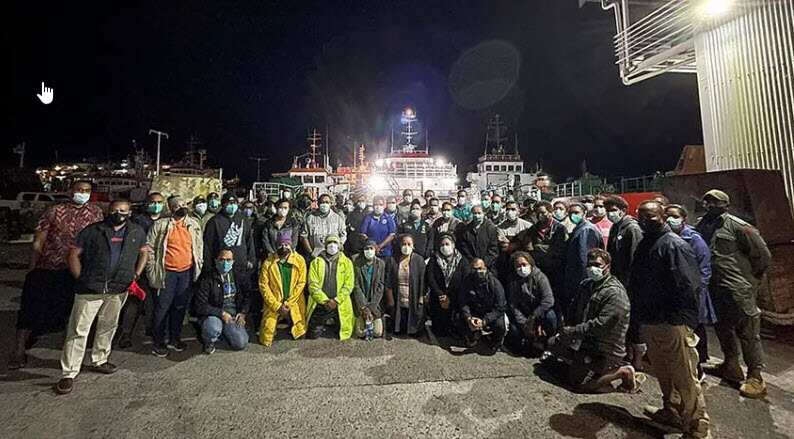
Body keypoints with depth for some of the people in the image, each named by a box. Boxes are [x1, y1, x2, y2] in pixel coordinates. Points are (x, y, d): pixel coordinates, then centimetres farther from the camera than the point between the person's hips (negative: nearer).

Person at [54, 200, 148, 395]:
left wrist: (135, 276, 9)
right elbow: (74, 254, 1)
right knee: (78, 330, 0)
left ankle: (99, 361, 34)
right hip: (90, 289, -3)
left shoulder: (137, 232, 6)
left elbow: (144, 252, 17)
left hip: (118, 290, 3)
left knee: (108, 327, 17)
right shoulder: (92, 231, -2)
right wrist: (81, 279, -6)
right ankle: (69, 373, 11)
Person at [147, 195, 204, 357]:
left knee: (180, 307, 13)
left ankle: (174, 338, 28)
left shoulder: (194, 225, 7)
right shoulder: (160, 225, -4)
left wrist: (199, 266, 10)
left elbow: (200, 247, 13)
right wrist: (152, 270, -5)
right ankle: (158, 342, 20)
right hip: (166, 273, -3)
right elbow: (149, 247, -2)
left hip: (187, 273, 4)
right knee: (162, 307, 4)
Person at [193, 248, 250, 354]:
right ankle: (209, 342, 1)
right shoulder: (207, 277, -12)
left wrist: (243, 313, 2)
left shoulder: (238, 275, 1)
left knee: (241, 344, -11)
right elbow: (199, 306, -14)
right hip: (212, 314, -3)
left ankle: (222, 330, 20)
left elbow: (247, 296, 15)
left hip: (233, 314, 3)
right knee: (213, 329, -37)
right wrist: (221, 313, -18)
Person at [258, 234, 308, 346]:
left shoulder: (300, 260, -6)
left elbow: (301, 284, -6)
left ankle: (289, 323, 31)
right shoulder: (268, 262, -6)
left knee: (300, 334, 0)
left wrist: (288, 304, -12)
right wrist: (277, 306, -12)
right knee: (266, 339, -2)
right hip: (273, 304, 0)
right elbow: (263, 285, -7)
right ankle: (277, 323, 29)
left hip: (294, 303, 0)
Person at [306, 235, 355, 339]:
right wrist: (325, 300, -12)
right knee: (313, 335, 0)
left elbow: (348, 285, -2)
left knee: (343, 333, 0)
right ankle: (324, 326, 30)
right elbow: (313, 285, -2)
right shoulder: (316, 262, 6)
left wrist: (336, 300, -12)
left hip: (339, 305, 0)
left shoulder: (346, 262, 5)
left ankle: (331, 323, 28)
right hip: (319, 305, 1)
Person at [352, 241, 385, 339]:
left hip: (375, 303, 1)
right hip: (360, 302, -1)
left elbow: (380, 286, -4)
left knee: (377, 333, 0)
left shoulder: (380, 264, -3)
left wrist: (371, 306, -11)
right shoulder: (357, 263, -7)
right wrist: (364, 306, -14)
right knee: (360, 333, -5)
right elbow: (356, 286, -9)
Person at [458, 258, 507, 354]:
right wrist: (468, 318, -28)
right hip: (474, 313, 3)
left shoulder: (495, 283, -20)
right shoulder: (468, 282, -10)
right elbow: (463, 303, -9)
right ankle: (473, 336, 16)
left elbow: (500, 307, -22)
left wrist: (484, 321, -32)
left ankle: (495, 342, 7)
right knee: (461, 322, -20)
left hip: (492, 314, -2)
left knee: (500, 325, -31)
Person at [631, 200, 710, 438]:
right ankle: (671, 412, 39)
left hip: (673, 323, -8)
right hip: (649, 322, 8)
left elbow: (688, 285, -18)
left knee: (685, 378, 5)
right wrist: (638, 316, 15)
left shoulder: (674, 245, -13)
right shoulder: (644, 244, 11)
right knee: (663, 373, 22)